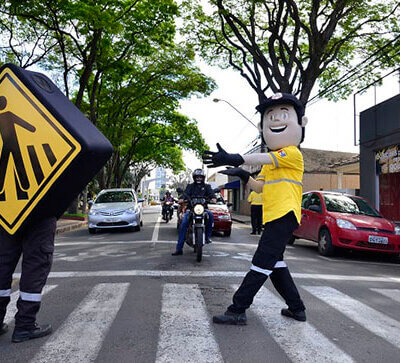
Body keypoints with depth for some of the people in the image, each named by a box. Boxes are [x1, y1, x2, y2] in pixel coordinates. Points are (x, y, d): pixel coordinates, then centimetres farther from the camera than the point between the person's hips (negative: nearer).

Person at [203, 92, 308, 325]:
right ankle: (297, 308, 27)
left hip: (285, 214, -10)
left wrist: (234, 159, -40)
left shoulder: (293, 153, -7)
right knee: (275, 263, 16)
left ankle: (237, 310, -6)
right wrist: (243, 175, 0)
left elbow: (262, 158, -26)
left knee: (262, 263, -10)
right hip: (274, 217, 10)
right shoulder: (271, 159, 22)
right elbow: (260, 187, 19)